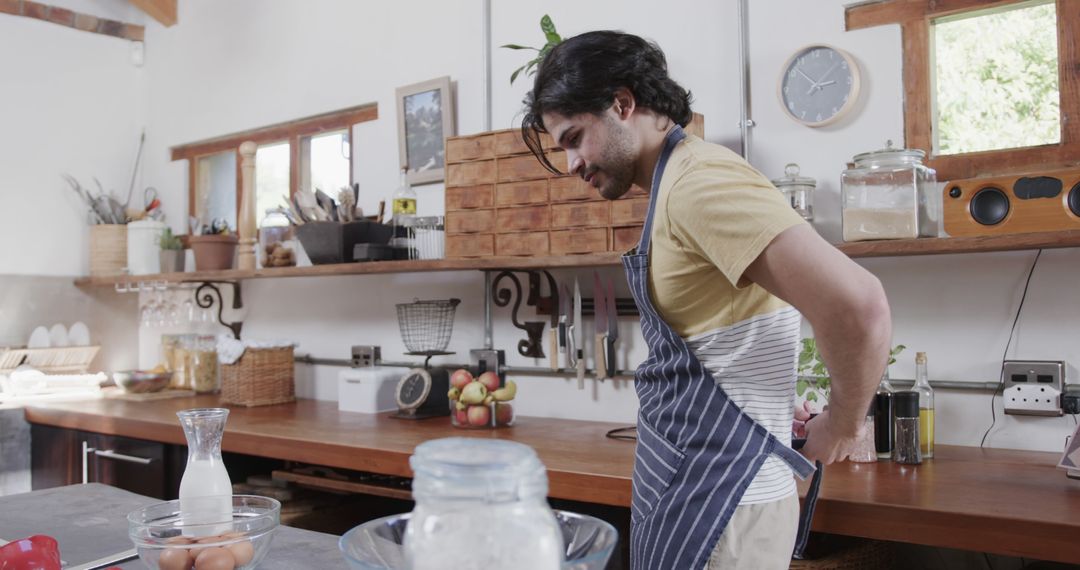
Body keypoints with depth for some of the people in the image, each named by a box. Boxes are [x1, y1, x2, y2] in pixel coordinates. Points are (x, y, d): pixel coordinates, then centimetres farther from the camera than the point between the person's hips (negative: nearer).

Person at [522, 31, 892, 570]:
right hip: (682, 487, 9)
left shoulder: (699, 179, -20)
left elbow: (857, 303, -29)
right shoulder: (675, 184, 10)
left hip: (717, 501, -9)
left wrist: (840, 426, -15)